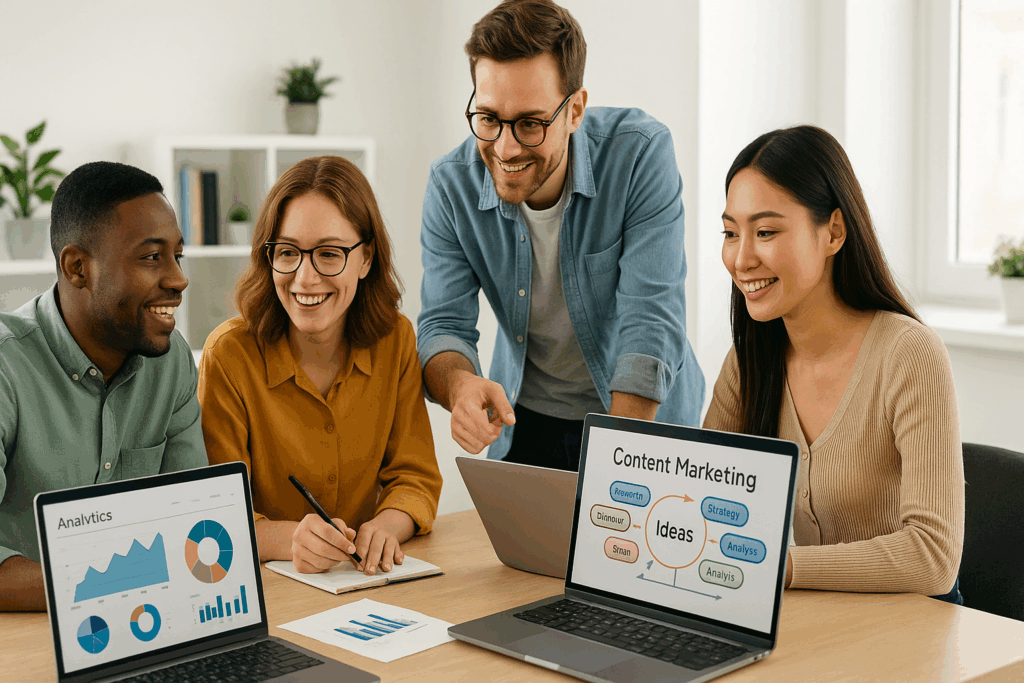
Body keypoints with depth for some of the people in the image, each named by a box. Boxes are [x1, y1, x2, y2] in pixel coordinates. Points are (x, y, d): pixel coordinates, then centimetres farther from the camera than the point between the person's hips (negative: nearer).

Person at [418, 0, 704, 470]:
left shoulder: (641, 154, -21)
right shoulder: (452, 185, -12)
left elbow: (651, 323, -25)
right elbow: (444, 325, -10)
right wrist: (460, 386, -35)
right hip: (523, 418, -1)